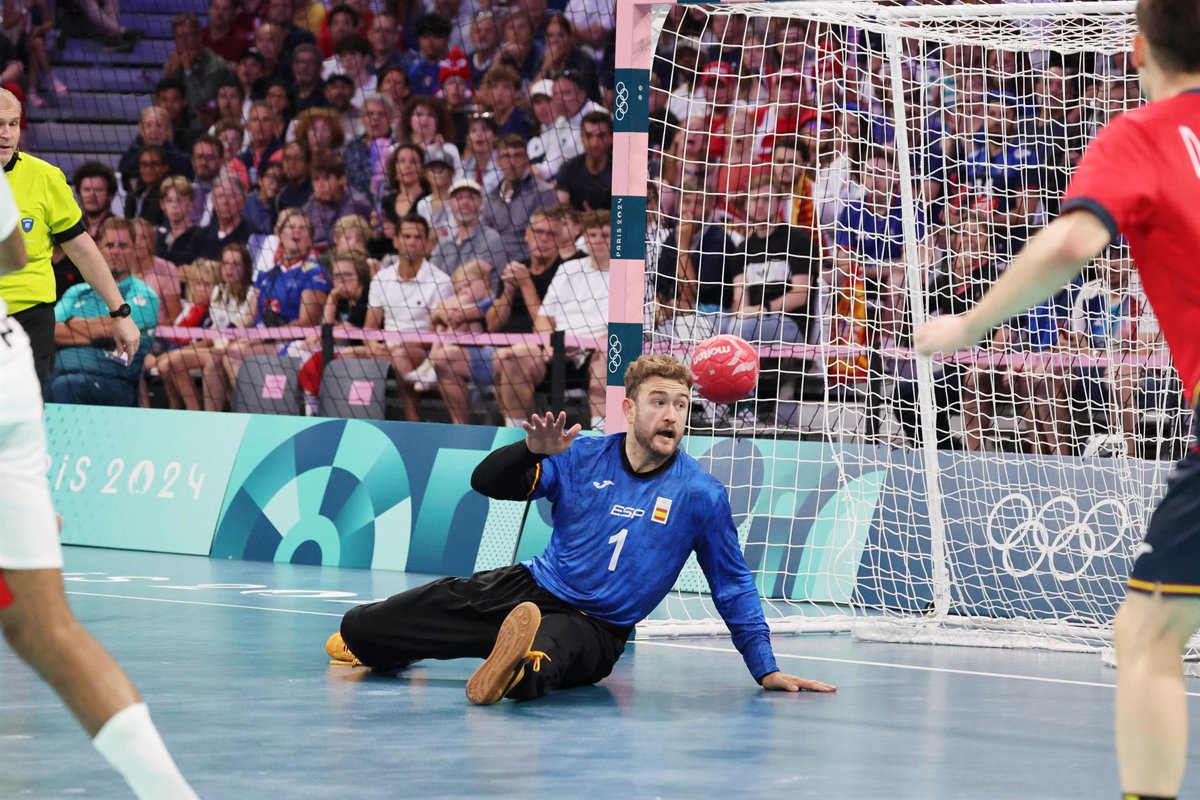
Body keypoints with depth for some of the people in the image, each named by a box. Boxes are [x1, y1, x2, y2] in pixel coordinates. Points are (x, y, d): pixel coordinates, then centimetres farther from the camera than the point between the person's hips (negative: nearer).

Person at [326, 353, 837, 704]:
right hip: (531, 587, 3)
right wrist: (532, 451, -29)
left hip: (593, 628, -3)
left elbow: (733, 586, 0)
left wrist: (766, 669, -3)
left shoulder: (700, 494, -7)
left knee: (546, 657, -46)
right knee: (360, 628, 5)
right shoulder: (581, 458, -1)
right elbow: (486, 482, -7)